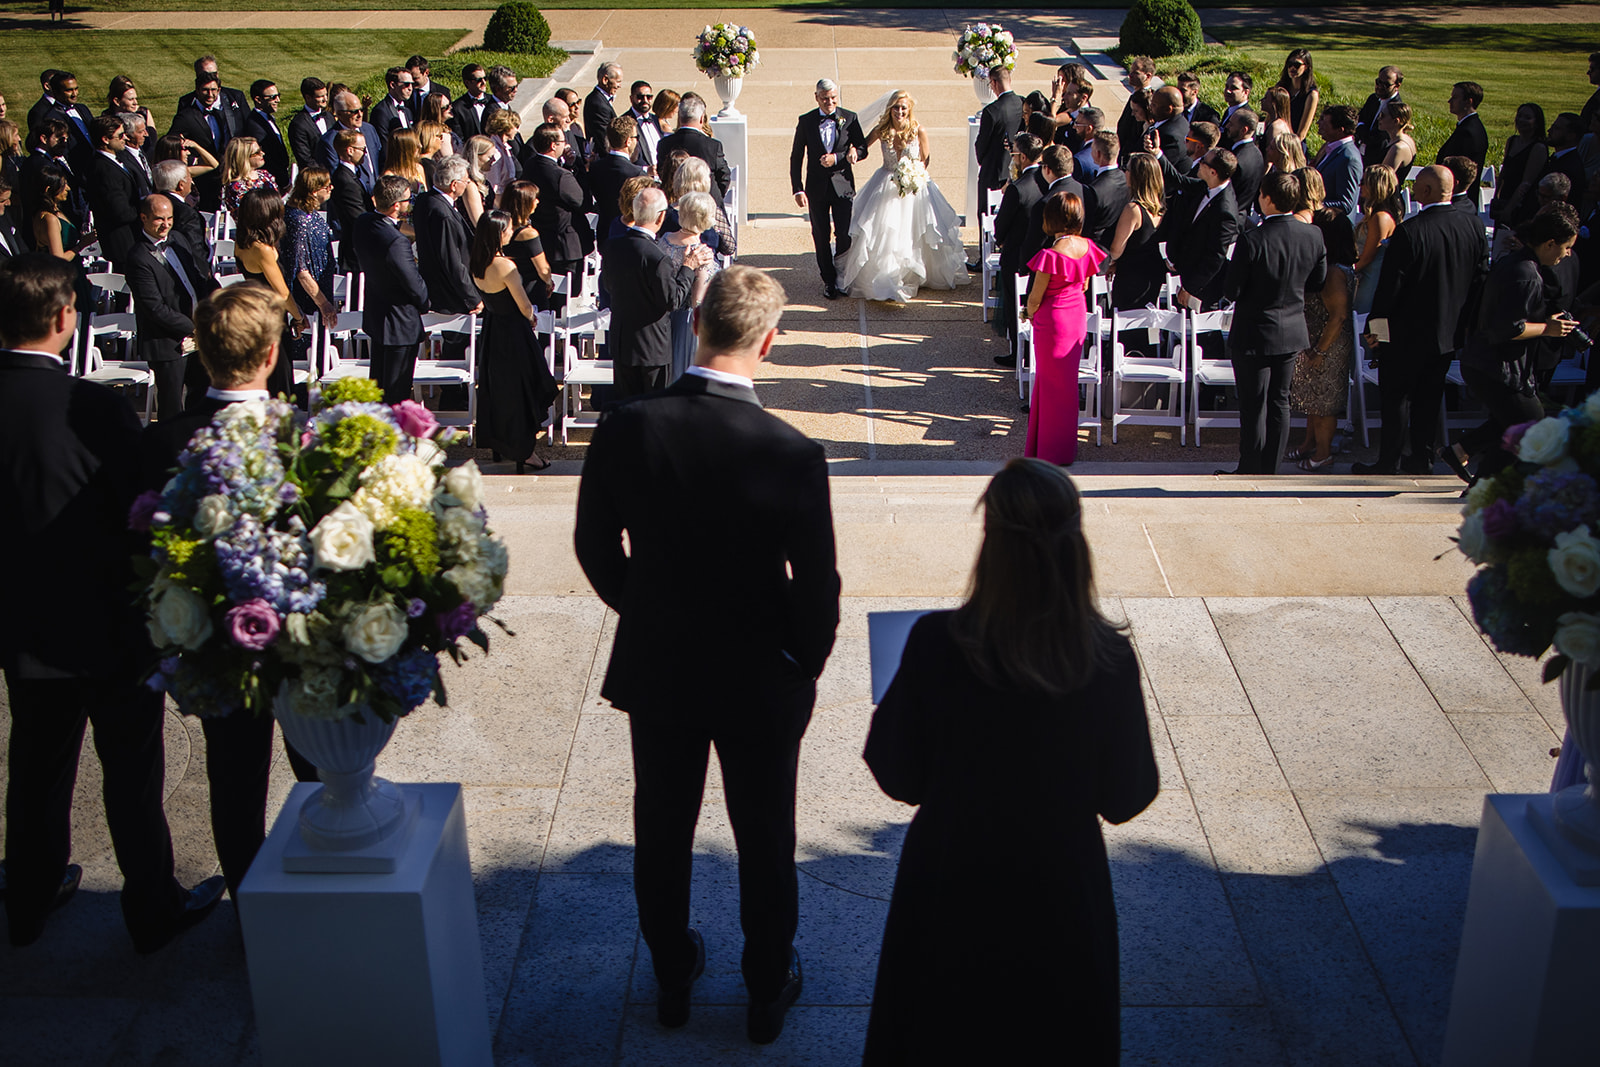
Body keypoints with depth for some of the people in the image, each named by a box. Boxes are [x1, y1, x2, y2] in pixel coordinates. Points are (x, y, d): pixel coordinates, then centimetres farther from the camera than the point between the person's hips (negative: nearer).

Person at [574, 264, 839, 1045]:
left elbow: (596, 549, -4)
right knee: (765, 840, 18)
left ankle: (673, 980, 42)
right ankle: (767, 994, 37)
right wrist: (804, 665, 3)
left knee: (662, 832, 22)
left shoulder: (624, 429, -16)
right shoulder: (792, 454, -24)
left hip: (655, 668, 3)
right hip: (760, 683, -2)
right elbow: (816, 589, -16)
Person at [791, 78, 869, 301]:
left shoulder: (849, 118, 2)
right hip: (817, 187, 1)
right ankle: (828, 280, 19)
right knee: (821, 237, 5)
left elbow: (862, 149, 1)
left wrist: (837, 158, -14)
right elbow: (796, 157, 4)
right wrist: (797, 189, -4)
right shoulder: (806, 121, 2)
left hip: (843, 184, 0)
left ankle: (840, 275, 21)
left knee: (845, 236, -3)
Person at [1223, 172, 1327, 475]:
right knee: (1279, 402, 16)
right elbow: (1317, 280, 7)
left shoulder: (1252, 240, -24)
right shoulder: (1313, 235, -6)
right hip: (1291, 333, 5)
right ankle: (1272, 468, 24)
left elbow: (1232, 291, -18)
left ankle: (1251, 471, 15)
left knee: (1253, 407, 5)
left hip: (1254, 335, -5)